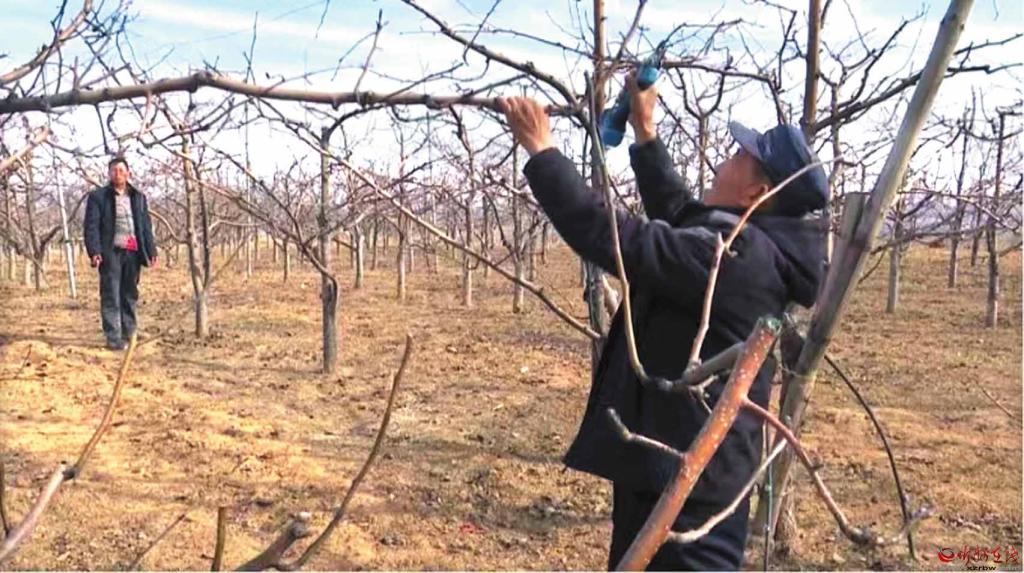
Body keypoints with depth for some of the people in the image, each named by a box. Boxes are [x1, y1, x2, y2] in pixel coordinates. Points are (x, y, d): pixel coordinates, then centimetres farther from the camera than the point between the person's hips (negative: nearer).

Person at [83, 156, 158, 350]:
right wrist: (94, 252, -13)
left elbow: (146, 226, 16)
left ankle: (129, 334, 17)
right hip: (111, 252, -4)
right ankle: (113, 338, -3)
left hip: (133, 252, 4)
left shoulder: (138, 197, 16)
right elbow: (91, 226, -2)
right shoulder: (98, 196, 4)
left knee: (130, 295, 9)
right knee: (111, 296, -4)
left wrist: (151, 251, 8)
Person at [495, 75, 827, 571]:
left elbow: (609, 235, -28)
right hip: (686, 469, 10)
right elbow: (675, 214, 22)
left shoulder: (734, 254, -24)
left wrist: (540, 150, -19)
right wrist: (645, 132, 22)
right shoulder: (758, 249, 6)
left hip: (687, 480, -10)